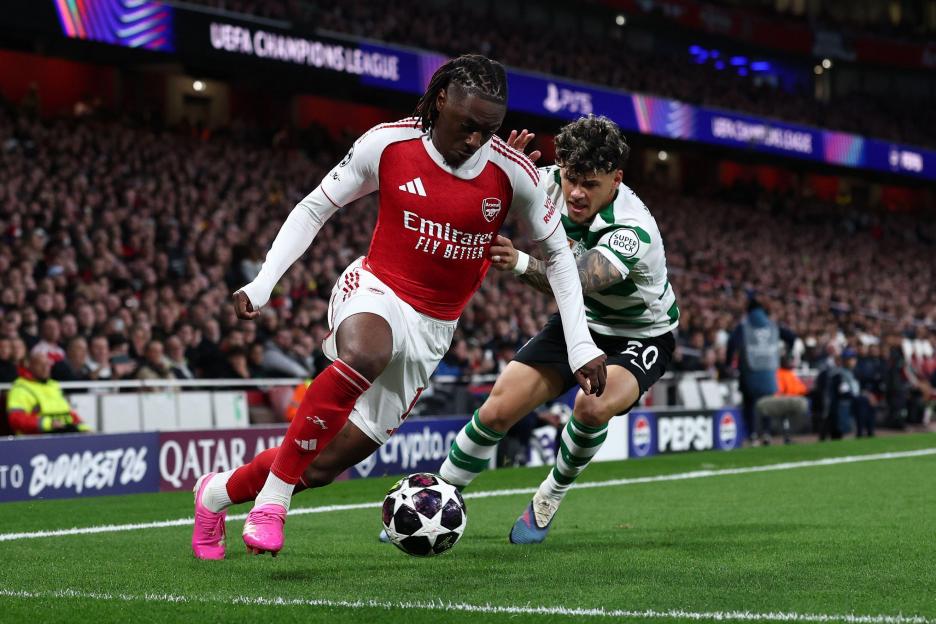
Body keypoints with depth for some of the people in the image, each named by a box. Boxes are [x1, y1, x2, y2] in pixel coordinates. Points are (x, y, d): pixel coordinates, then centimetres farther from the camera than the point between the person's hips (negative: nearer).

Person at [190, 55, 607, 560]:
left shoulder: (513, 174, -9)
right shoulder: (388, 144, -11)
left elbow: (557, 253, 6)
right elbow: (315, 208, 1)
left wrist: (581, 345, 0)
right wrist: (263, 282, -10)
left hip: (429, 329, 2)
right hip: (373, 291, -2)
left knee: (322, 467, -1)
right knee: (364, 352, -42)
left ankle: (217, 493, 27)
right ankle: (272, 499, -28)